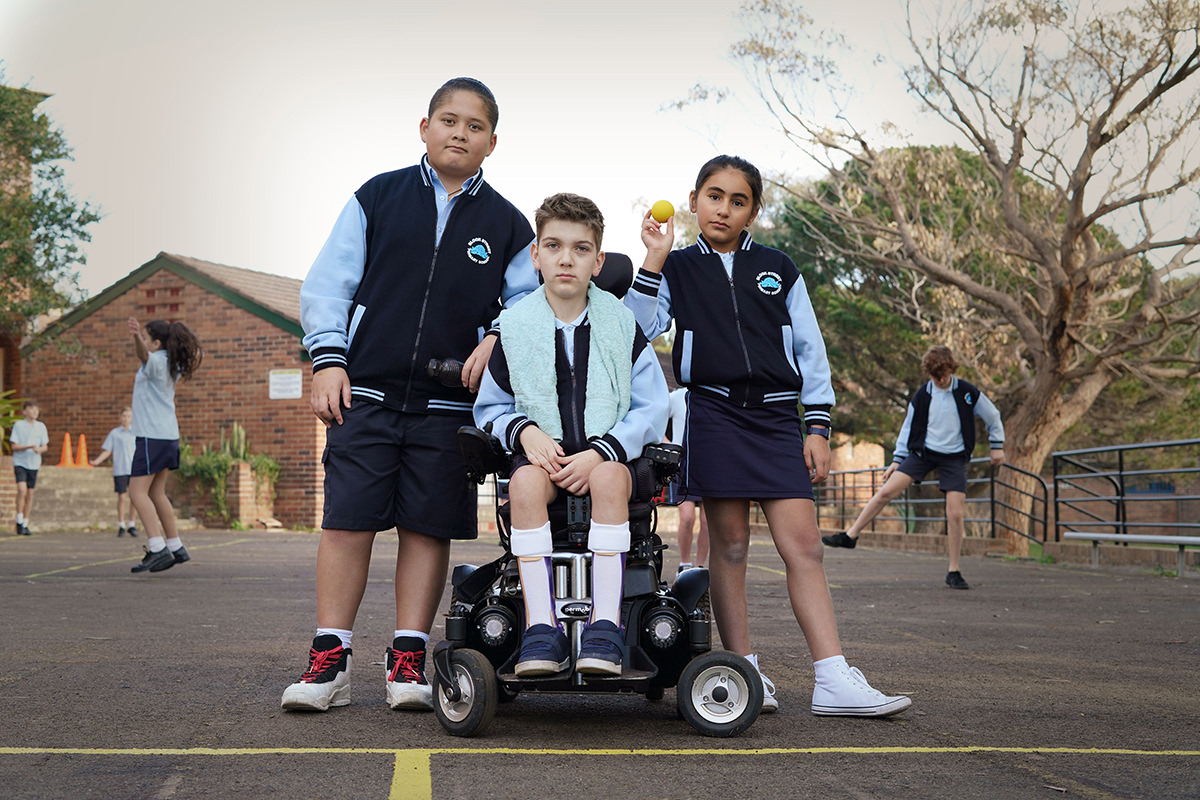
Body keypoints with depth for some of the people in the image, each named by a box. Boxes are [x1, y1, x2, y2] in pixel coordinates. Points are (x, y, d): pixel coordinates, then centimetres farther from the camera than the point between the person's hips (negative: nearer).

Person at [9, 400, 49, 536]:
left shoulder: (41, 426, 7)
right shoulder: (18, 425, -4)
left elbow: (45, 447, 9)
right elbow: (14, 446, -6)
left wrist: (39, 449, -14)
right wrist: (29, 447, -20)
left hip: (34, 464, 4)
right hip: (20, 462, -4)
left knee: (30, 493, 5)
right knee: (22, 489, -20)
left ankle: (25, 524, 14)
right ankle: (19, 522, -9)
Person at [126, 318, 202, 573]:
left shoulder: (157, 361, -12)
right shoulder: (170, 365, 15)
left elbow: (144, 354, -37)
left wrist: (138, 338, -54)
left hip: (152, 435, -10)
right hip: (168, 435, 10)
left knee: (137, 492, -12)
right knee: (156, 493, 16)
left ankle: (157, 549, -22)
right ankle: (176, 547, 19)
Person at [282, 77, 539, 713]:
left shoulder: (506, 225, 9)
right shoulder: (377, 198, 7)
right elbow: (328, 283, 6)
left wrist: (495, 338, -8)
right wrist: (328, 359, -3)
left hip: (448, 403, 1)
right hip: (365, 391, -1)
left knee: (428, 527, 2)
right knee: (347, 520, -3)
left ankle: (408, 660, 11)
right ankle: (330, 660, 4)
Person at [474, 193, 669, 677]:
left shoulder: (622, 324, 2)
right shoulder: (514, 327, 5)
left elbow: (652, 408, 0)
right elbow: (490, 406, 13)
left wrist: (599, 453, -16)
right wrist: (524, 431, -10)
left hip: (613, 453, -1)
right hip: (543, 452, 1)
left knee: (608, 477, -36)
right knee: (525, 481, -34)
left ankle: (605, 626, -34)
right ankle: (541, 629, -33)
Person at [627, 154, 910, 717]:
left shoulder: (778, 269, 14)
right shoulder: (678, 269, 9)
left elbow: (809, 348, 14)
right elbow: (640, 329, -5)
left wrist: (817, 427, 6)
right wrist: (654, 259, -10)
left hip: (776, 414, 1)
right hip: (713, 412, -1)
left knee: (802, 543, -6)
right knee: (729, 543, 0)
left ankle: (835, 681, -8)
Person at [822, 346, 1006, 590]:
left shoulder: (968, 393, -6)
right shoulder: (922, 396, 0)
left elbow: (993, 416, 9)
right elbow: (909, 427, 9)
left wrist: (997, 446, 12)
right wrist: (897, 459, 6)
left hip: (954, 457, -1)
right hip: (923, 451, 2)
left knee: (956, 514, -11)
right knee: (886, 491, -12)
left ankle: (954, 572, 2)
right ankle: (851, 535, -1)